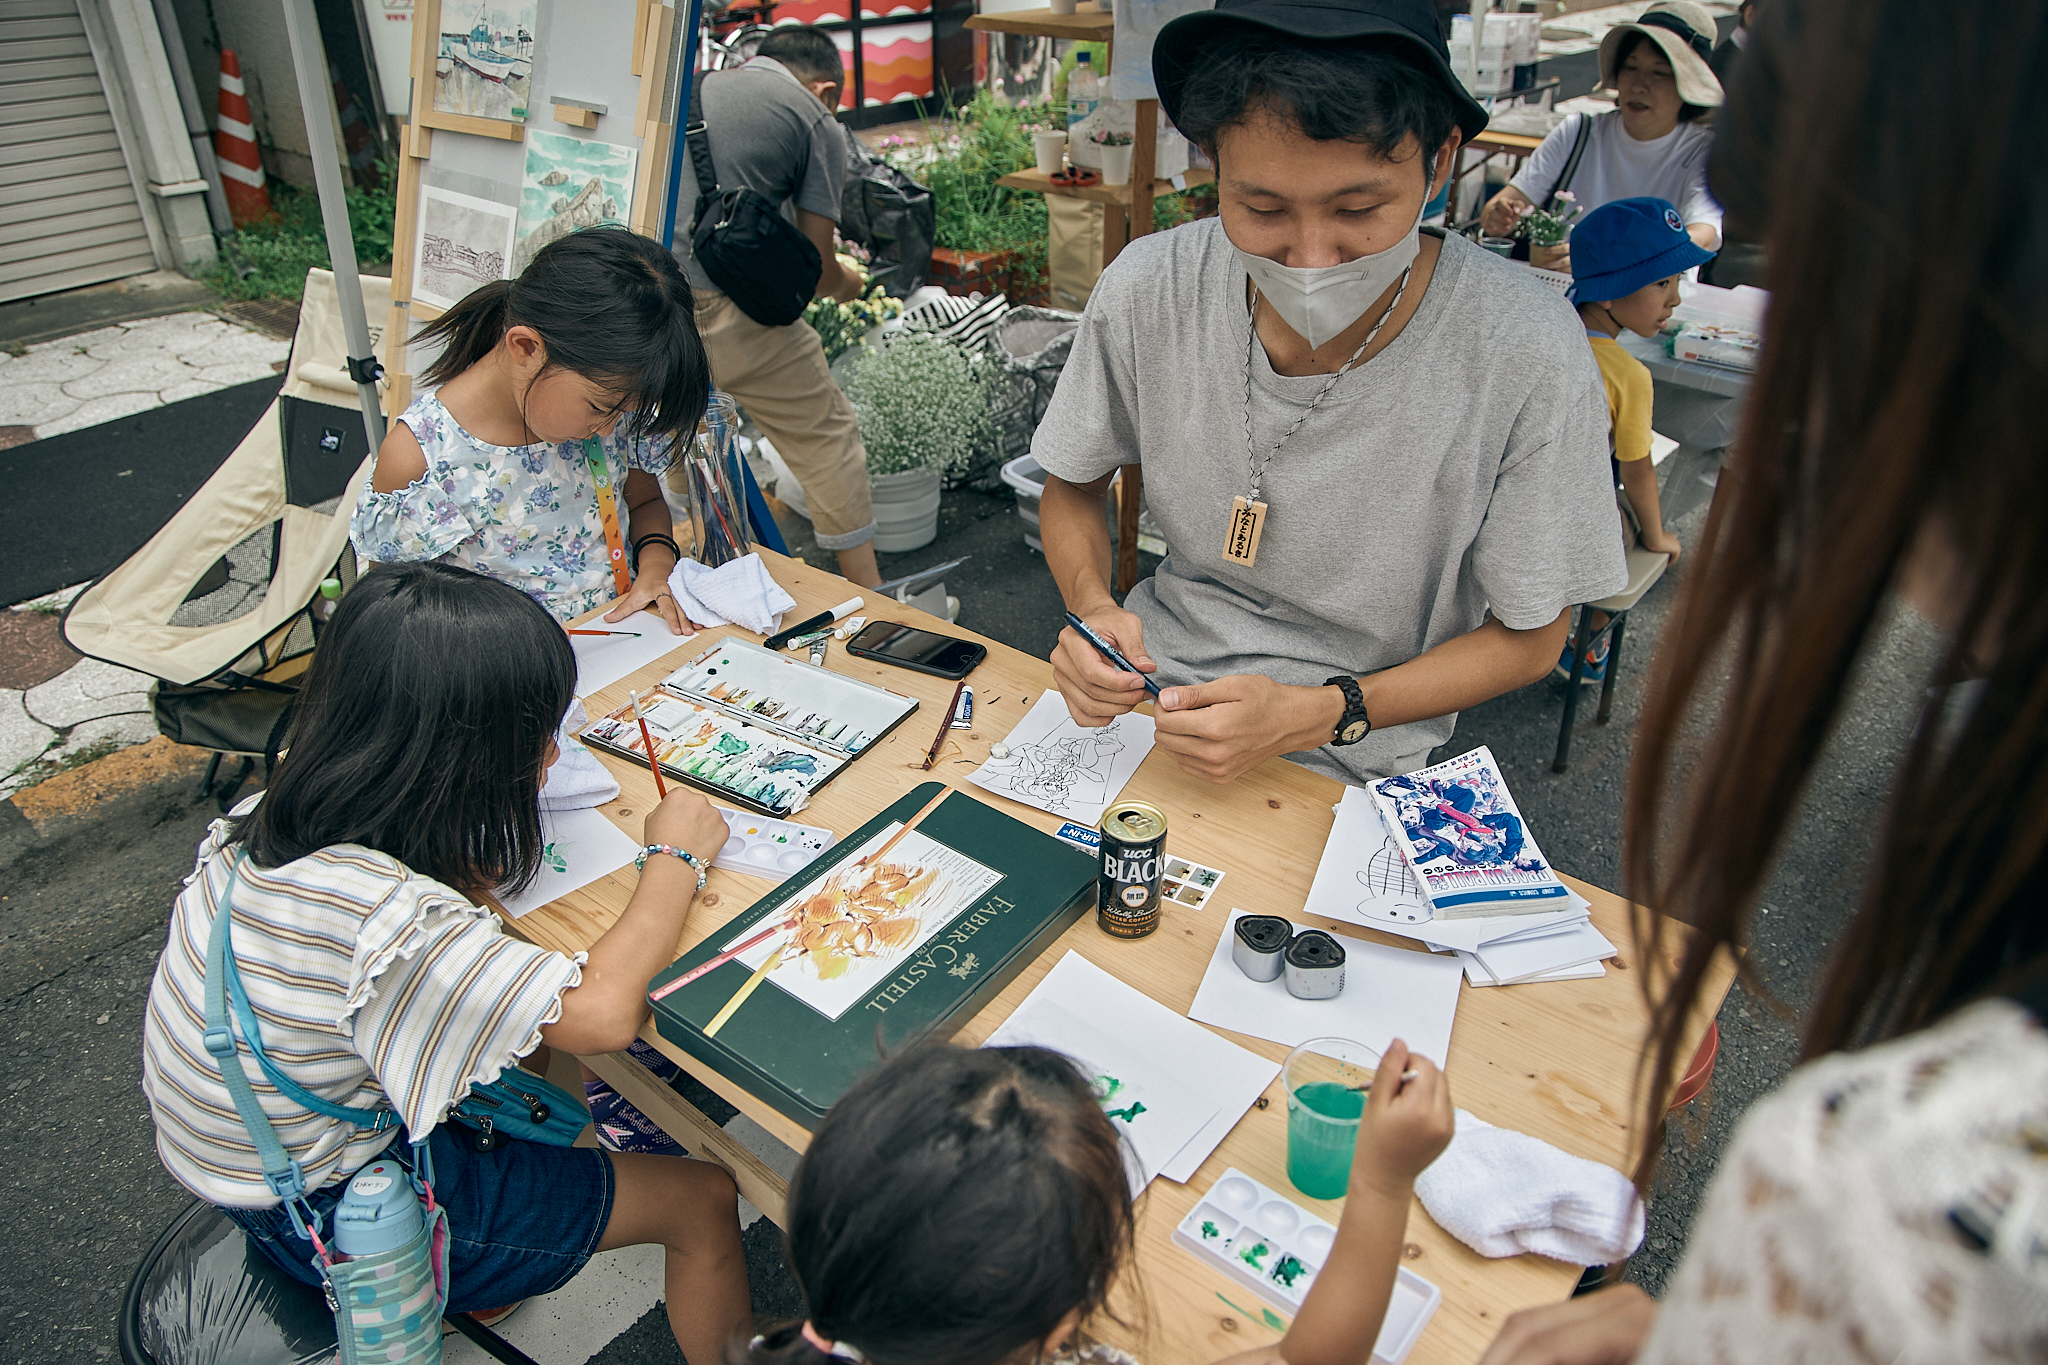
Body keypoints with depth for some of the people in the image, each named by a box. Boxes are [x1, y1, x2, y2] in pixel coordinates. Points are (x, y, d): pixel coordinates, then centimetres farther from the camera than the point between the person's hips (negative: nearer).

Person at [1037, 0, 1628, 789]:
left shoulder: (1529, 358, -22)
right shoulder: (1146, 292, -14)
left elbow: (1527, 637, -9)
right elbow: (1070, 488, 4)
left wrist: (1314, 716, -23)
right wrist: (1093, 609, -17)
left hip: (1352, 766, -2)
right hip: (1160, 684, 2)